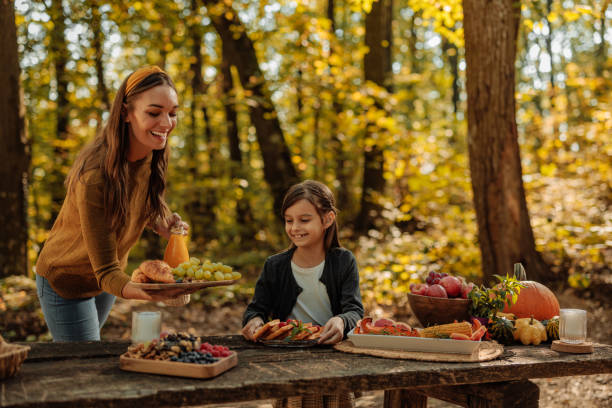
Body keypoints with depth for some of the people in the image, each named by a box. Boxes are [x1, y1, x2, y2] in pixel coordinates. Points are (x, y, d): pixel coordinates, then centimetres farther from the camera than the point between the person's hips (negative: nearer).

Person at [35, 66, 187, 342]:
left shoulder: (152, 158, -14)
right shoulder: (94, 176, -36)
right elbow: (106, 272, -35)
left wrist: (159, 223, -15)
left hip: (105, 280, 7)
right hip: (65, 284, -7)